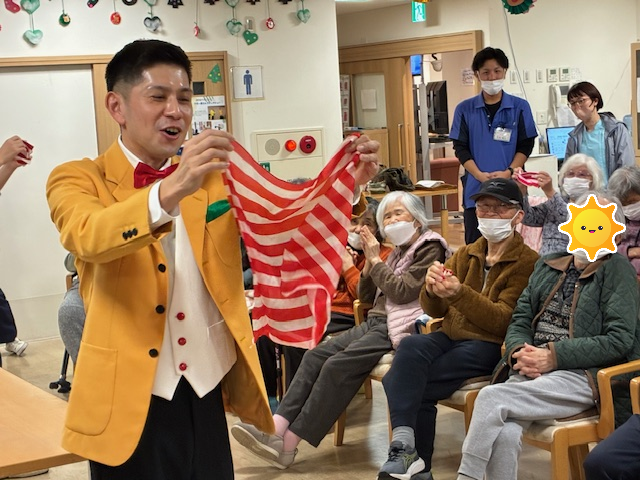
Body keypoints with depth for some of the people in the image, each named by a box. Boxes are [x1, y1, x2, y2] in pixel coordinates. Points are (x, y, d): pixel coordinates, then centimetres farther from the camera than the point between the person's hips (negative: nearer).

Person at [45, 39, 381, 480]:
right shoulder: (79, 180, -4)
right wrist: (171, 189, -41)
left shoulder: (214, 176, 9)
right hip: (130, 399, -3)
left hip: (208, 391, 4)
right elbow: (88, 236, -25)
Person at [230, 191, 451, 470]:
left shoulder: (430, 249, -3)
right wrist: (370, 263, 4)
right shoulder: (400, 251, 21)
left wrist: (376, 260, -8)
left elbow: (402, 292, -16)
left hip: (397, 330, -9)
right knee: (317, 355, -10)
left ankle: (288, 445, -21)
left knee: (338, 366, -23)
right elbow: (366, 296, 19)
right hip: (376, 322, 9)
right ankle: (277, 429, -20)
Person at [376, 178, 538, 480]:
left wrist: (460, 293, -29)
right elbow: (434, 310, 11)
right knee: (411, 347, -30)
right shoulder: (466, 255, 16)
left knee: (401, 384, -25)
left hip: (489, 346, -5)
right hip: (451, 336, 5)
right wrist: (432, 289, -14)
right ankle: (404, 448, -33)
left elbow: (504, 321, -13)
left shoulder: (527, 262, -3)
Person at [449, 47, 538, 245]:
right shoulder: (465, 109, 7)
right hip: (476, 191, 0)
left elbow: (526, 145, 3)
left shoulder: (520, 107, 5)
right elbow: (460, 148, 4)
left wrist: (508, 172, -12)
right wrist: (480, 175, -11)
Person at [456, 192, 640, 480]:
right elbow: (520, 320, 17)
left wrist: (554, 357, -14)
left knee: (491, 397, -27)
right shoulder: (548, 267, 20)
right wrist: (519, 352, -7)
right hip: (530, 372, 4)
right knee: (503, 434, -29)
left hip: (581, 375, -4)